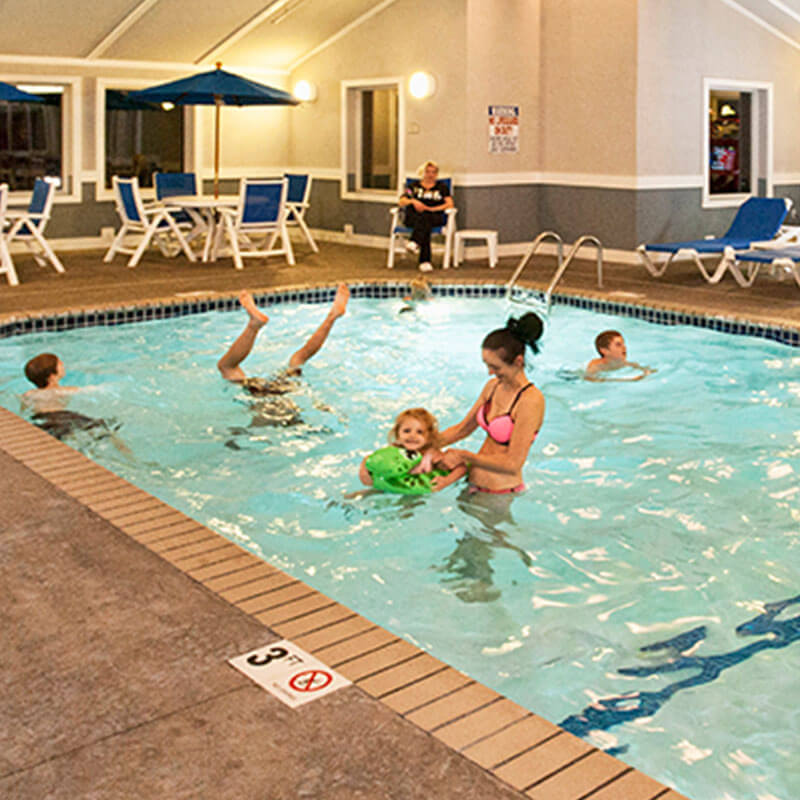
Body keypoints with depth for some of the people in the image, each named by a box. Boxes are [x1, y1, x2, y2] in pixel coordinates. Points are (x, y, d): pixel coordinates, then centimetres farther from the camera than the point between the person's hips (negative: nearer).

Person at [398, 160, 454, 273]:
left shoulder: (442, 186, 22)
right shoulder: (414, 186, 24)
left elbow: (450, 204, 7)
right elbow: (401, 202, 11)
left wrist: (430, 208, -4)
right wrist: (413, 201, -12)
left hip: (435, 218, 0)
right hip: (413, 217, 0)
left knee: (425, 217, -38)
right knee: (424, 220, -38)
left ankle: (414, 243, -66)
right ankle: (425, 261, -57)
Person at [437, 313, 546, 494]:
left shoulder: (530, 400, -19)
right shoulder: (493, 387, 5)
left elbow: (513, 463, -19)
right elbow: (462, 429, 16)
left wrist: (463, 456, -10)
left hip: (501, 492, -7)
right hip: (475, 483, 7)